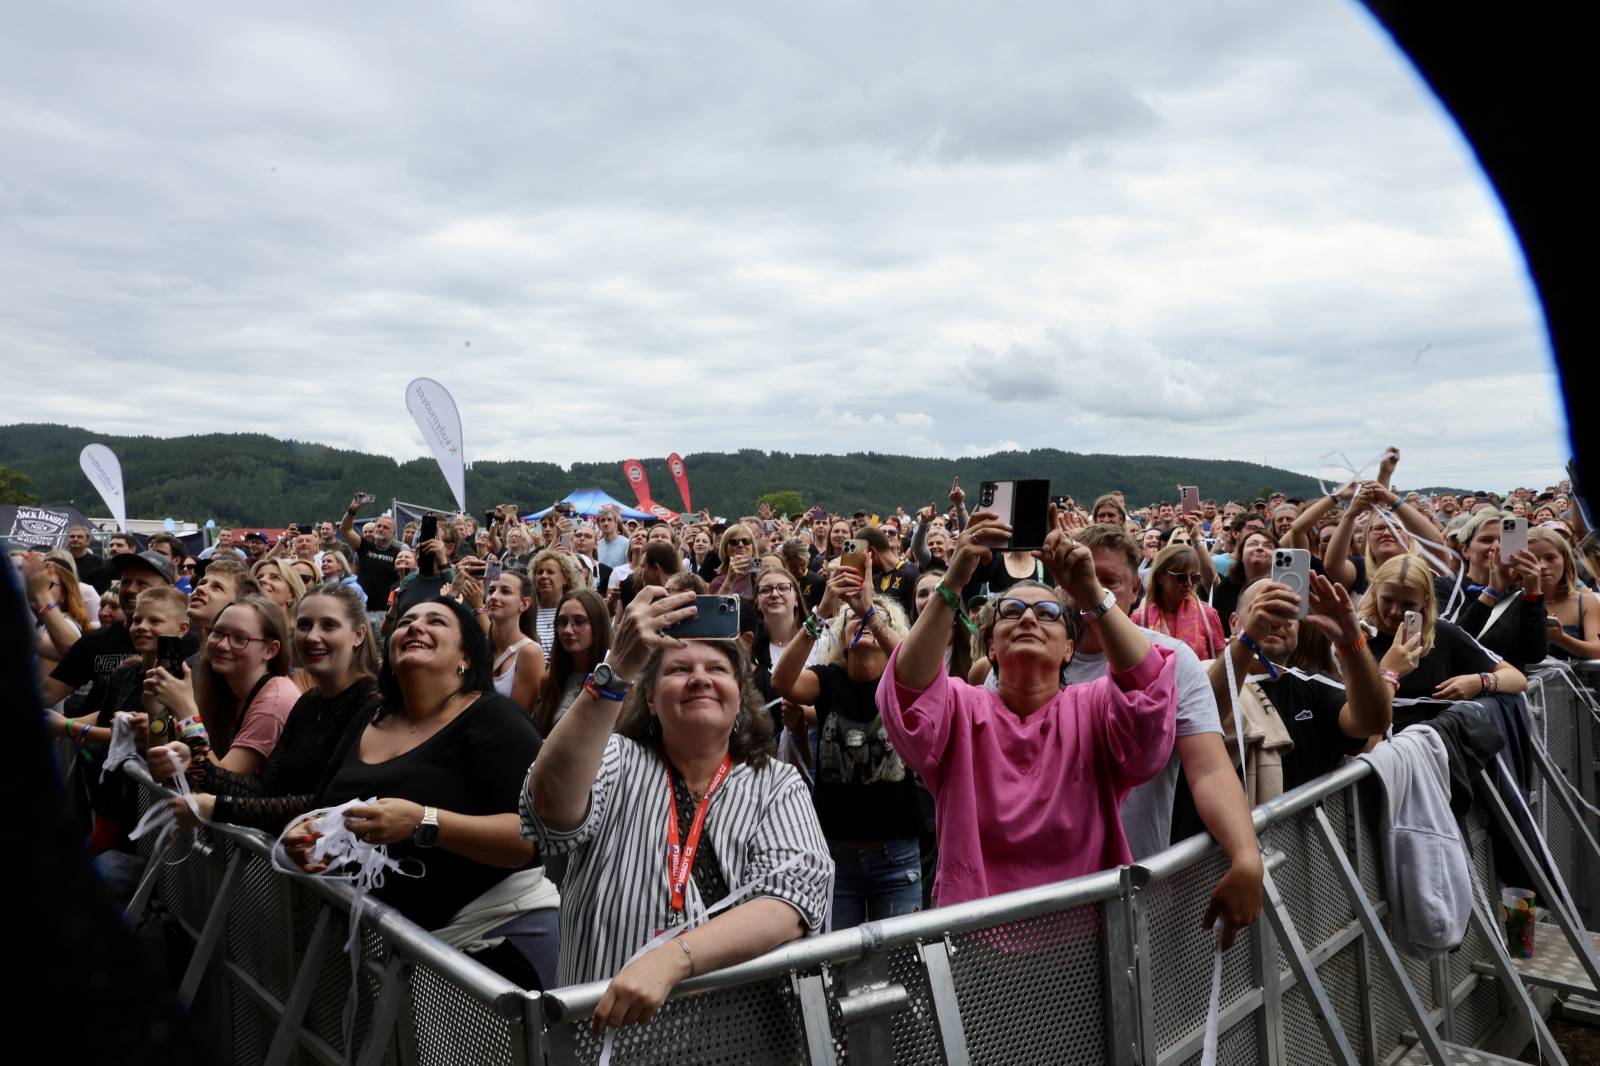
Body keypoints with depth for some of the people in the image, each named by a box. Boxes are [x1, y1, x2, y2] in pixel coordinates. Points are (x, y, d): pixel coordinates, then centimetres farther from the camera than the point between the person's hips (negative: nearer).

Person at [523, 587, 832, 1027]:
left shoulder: (778, 785, 4)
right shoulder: (618, 762, 4)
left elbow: (796, 896, -12)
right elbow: (553, 805, -17)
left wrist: (671, 958, -26)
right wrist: (617, 671, -27)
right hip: (603, 1022, 1)